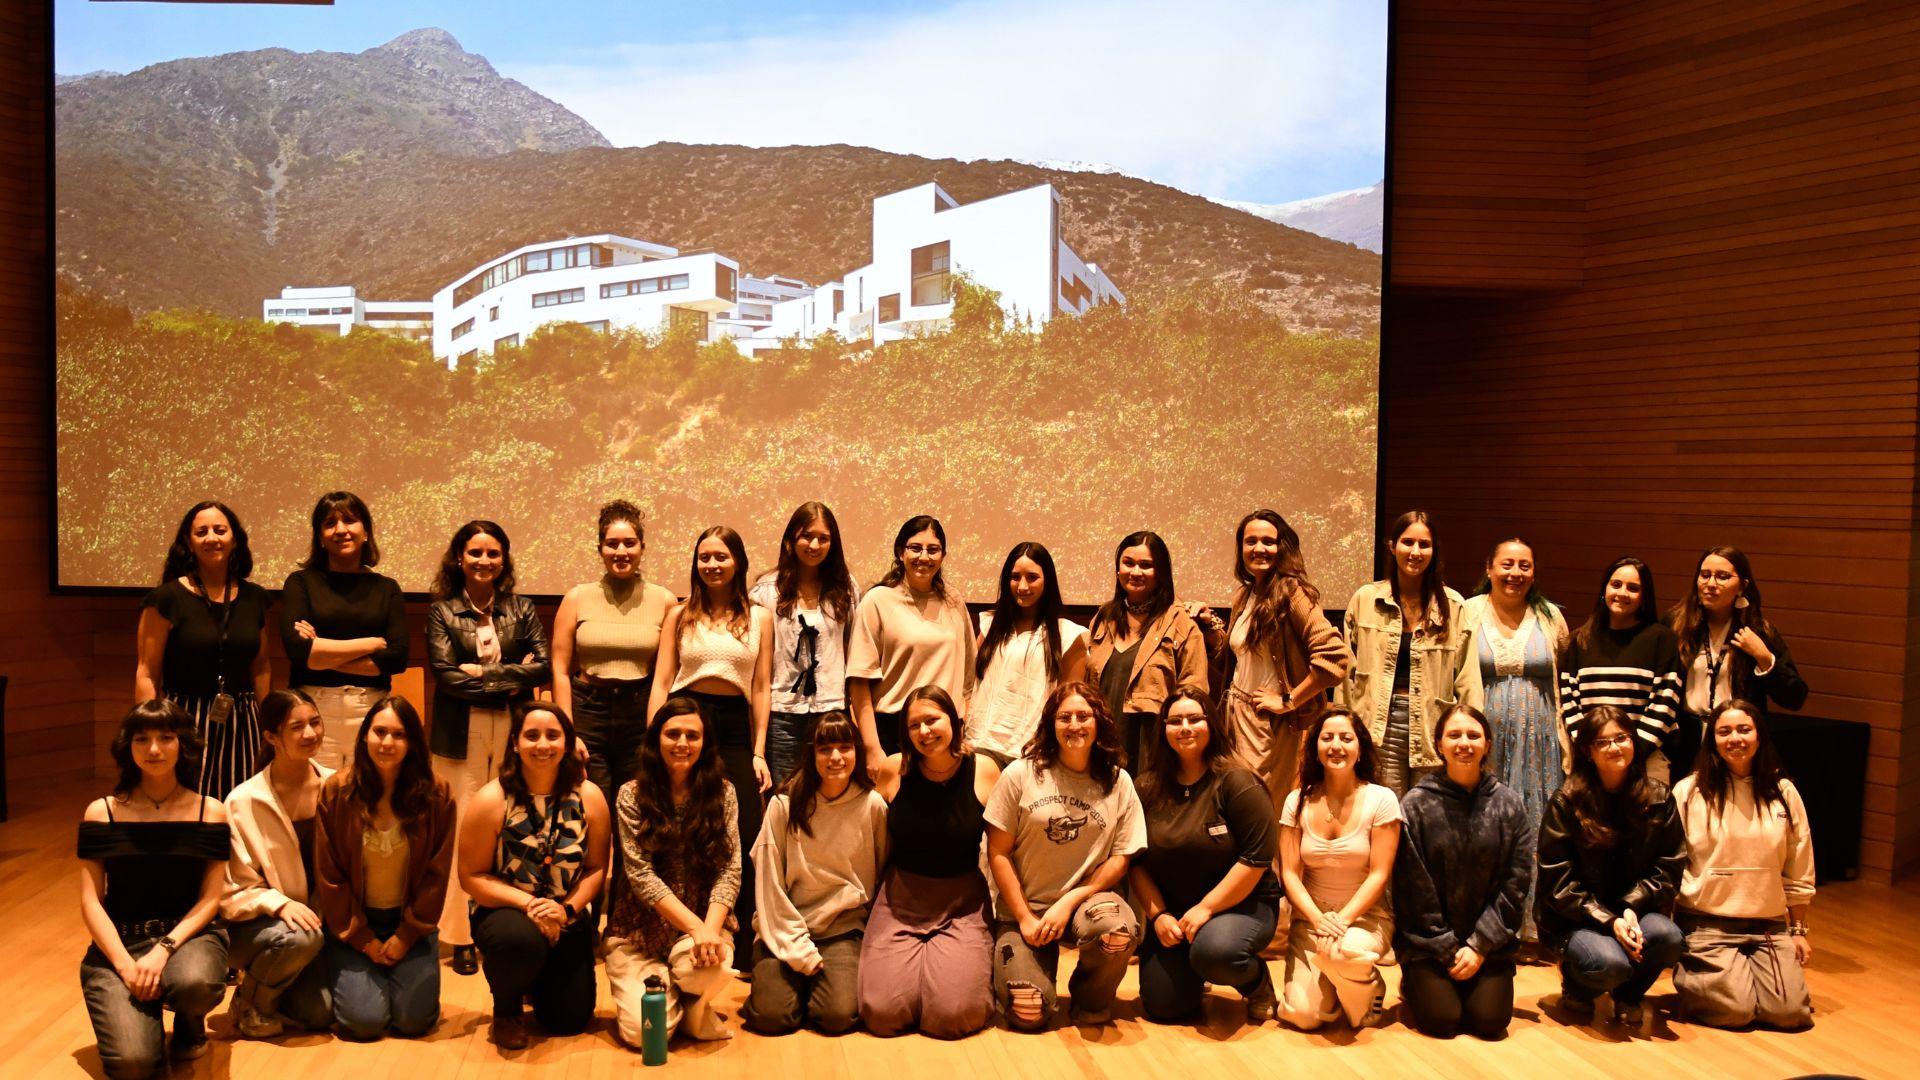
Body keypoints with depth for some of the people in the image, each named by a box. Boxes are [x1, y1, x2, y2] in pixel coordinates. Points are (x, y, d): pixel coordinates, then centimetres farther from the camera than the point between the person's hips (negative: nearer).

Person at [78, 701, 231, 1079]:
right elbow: (91, 902, -2)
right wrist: (125, 964, -16)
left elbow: (210, 899, -2)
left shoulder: (210, 812, 2)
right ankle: (147, 1011, 13)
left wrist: (164, 950, -18)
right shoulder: (102, 813, 2)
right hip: (119, 941, 0)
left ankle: (190, 1022, 1)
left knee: (196, 983, -38)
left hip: (188, 935, 0)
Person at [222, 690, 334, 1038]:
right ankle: (250, 1001, -3)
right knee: (302, 937, -35)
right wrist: (279, 903, -27)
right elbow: (234, 889, -10)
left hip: (318, 916, 3)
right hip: (254, 923, -3)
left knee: (319, 1012, -17)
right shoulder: (244, 801, -14)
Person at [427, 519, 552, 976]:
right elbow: (444, 673, -5)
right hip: (461, 733, -1)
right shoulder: (442, 611, 7)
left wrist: (483, 672, -7)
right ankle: (462, 937, 3)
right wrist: (509, 679, -6)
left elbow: (543, 667, 0)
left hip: (513, 732, 1)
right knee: (462, 831, -4)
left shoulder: (521, 609, 11)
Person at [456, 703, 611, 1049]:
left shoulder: (589, 797, -8)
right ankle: (507, 1007, -3)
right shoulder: (491, 801, -14)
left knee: (570, 1020, 0)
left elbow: (597, 868, -3)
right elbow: (471, 876, -12)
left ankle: (537, 985, 39)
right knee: (522, 940, -39)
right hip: (504, 912, -3)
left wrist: (567, 908, -20)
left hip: (567, 920, 3)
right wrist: (527, 903, -24)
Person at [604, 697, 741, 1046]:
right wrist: (696, 927, -21)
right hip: (640, 928, -1)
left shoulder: (722, 793, 2)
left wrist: (710, 929, -21)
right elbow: (640, 874, -11)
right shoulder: (632, 795, -3)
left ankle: (693, 1005, 4)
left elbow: (730, 870, -3)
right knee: (642, 1030, -22)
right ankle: (674, 997, 15)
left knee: (700, 967, -34)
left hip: (706, 922, 1)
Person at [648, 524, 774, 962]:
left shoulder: (760, 618, 9)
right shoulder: (680, 615, 8)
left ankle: (745, 946, 7)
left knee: (745, 838, -6)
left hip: (735, 728, 0)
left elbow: (761, 689, 8)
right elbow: (661, 682, 5)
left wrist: (759, 752, 2)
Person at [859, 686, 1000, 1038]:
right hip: (901, 900, 1)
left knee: (954, 1015, -20)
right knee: (882, 1014, -15)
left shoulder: (984, 771, -4)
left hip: (963, 903, -1)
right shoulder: (892, 770, -4)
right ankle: (916, 963, 17)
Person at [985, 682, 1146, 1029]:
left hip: (1087, 898, 1)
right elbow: (998, 853, -1)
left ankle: (1091, 1001, -1)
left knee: (1117, 929, -36)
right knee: (1028, 1013, -21)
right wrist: (1025, 918, -8)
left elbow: (1121, 858, 1)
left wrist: (1069, 902, -12)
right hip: (1024, 907, -1)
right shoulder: (1020, 775, -3)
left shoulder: (1118, 782, 2)